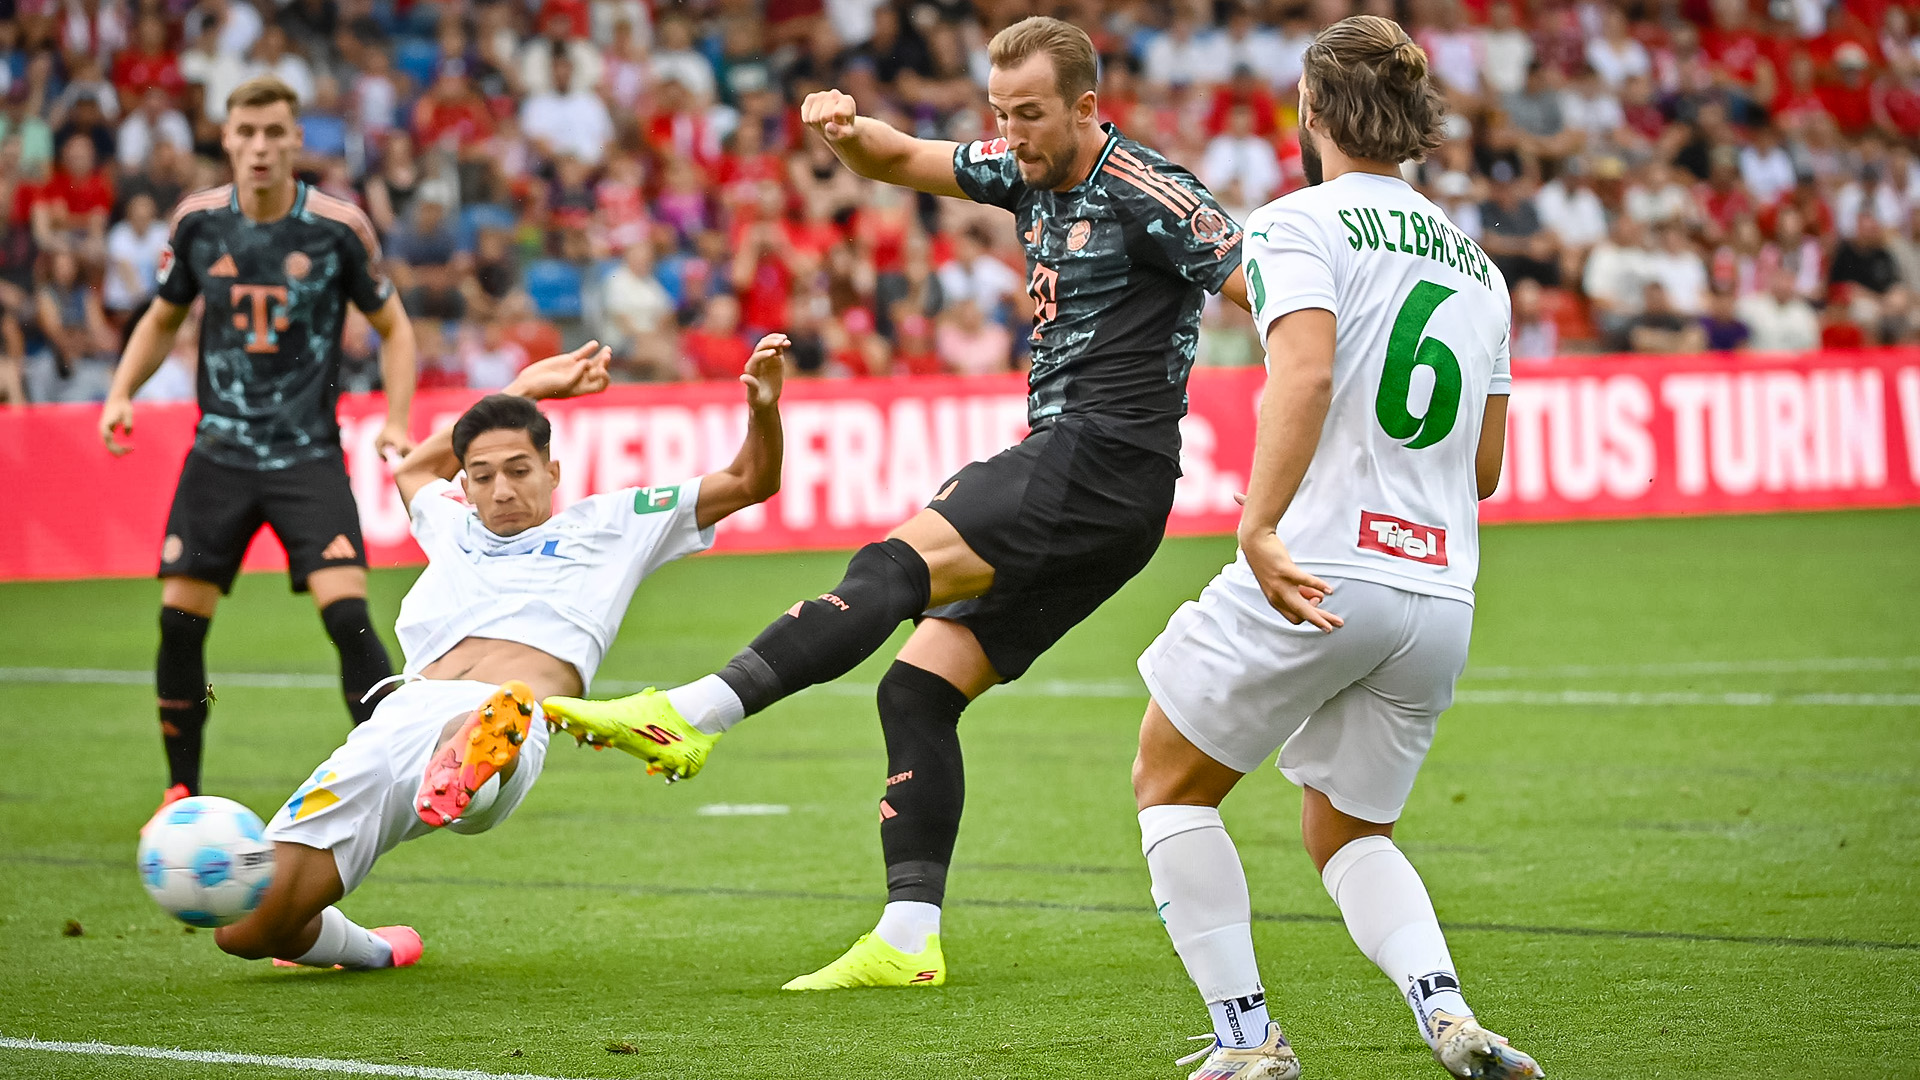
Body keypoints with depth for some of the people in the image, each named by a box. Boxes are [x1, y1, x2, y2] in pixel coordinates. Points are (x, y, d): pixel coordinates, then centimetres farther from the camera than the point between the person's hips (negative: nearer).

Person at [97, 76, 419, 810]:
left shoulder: (338, 226, -8)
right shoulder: (199, 220, 0)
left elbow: (392, 326, 4)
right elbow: (163, 318, 16)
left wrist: (396, 420, -9)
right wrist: (121, 392, 0)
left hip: (309, 453, -3)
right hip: (219, 452, 3)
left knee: (347, 613, -17)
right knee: (179, 621, 1)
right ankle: (181, 794, 17)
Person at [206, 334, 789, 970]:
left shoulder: (607, 525, 28)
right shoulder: (454, 528, 37)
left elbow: (749, 483, 29)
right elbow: (416, 466, 60)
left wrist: (762, 409, 8)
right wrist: (526, 388, 58)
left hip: (508, 714, -4)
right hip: (402, 714, 4)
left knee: (500, 718, -47)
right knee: (246, 932, -6)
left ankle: (467, 771, -82)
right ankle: (373, 953, 22)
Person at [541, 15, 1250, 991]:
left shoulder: (1144, 194, -8)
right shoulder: (1027, 176, 17)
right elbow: (901, 161, 24)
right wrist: (849, 130, 1)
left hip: (1102, 461, -9)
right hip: (1061, 464, 9)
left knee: (897, 563, -25)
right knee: (918, 688, 2)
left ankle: (693, 716, -36)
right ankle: (907, 942, -2)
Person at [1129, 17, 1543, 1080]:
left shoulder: (1299, 225, -2)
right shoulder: (1475, 263, 19)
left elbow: (1306, 374, -21)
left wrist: (1259, 528, -28)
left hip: (1314, 579, -6)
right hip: (1441, 595, 6)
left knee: (1169, 784, 14)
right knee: (1345, 832, 22)